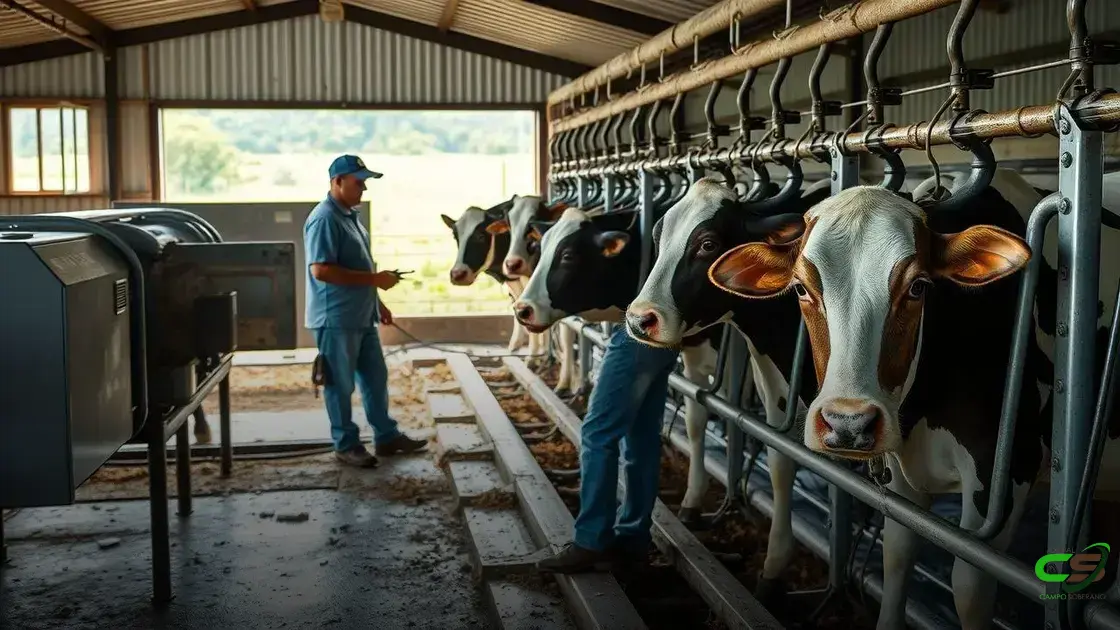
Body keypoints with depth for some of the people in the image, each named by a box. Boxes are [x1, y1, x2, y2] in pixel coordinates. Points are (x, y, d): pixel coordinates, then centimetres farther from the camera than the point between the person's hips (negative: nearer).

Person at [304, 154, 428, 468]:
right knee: (341, 384, 3)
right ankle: (346, 445, 13)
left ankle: (387, 436, 25)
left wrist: (377, 302, 21)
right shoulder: (325, 219, -17)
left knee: (376, 378, 15)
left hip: (361, 316, 10)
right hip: (335, 319, -10)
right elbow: (321, 270, -25)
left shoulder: (350, 216, 13)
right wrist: (374, 279, -23)